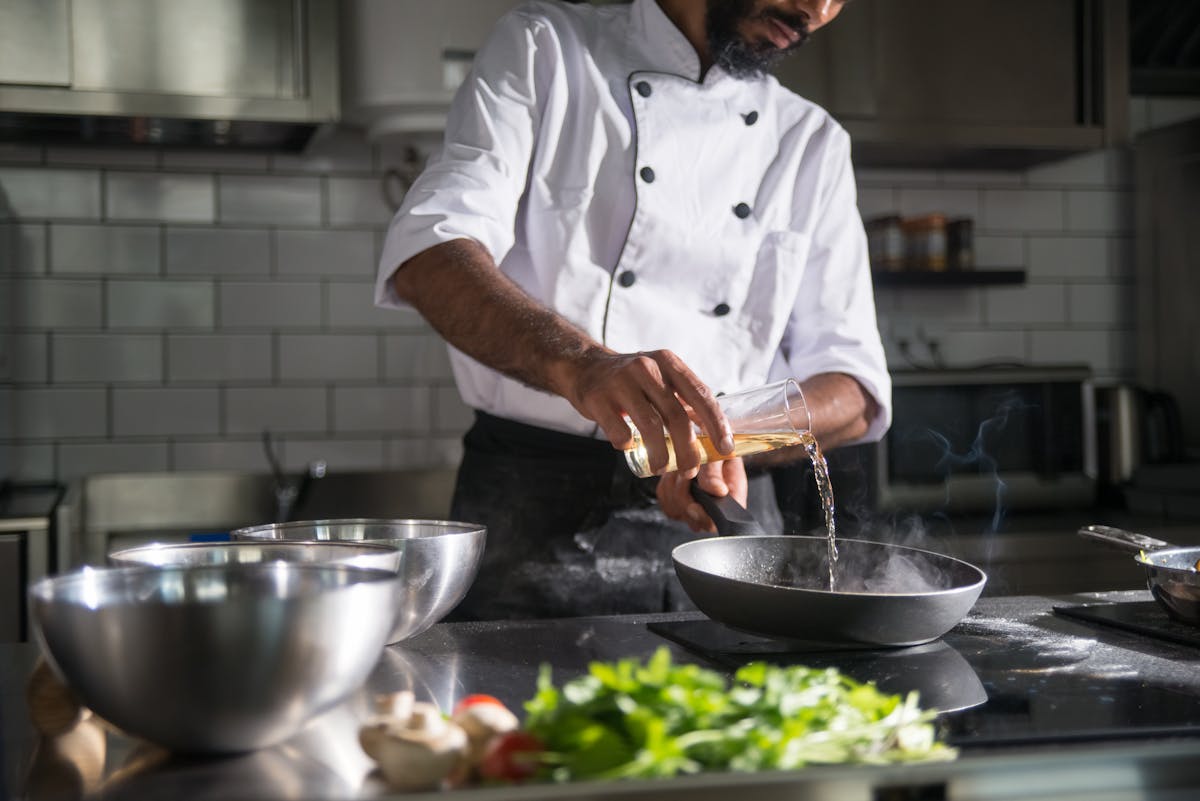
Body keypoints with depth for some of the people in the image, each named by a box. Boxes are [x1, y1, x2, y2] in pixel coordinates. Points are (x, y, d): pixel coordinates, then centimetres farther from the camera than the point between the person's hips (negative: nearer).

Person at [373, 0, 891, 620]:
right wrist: (579, 364, -34)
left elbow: (853, 389, 3)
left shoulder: (815, 144, 12)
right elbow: (430, 254, -15)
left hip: (724, 525, 4)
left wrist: (727, 439, -18)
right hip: (537, 519, -3)